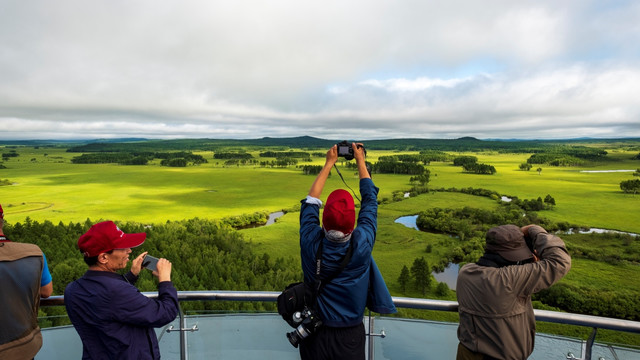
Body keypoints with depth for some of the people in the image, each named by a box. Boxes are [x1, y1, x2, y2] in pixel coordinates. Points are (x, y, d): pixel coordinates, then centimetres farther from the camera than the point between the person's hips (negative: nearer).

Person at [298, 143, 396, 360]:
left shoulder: (311, 243, -24)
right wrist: (360, 161, 2)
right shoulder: (363, 244, -25)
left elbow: (311, 201, -7)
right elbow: (370, 199, -9)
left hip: (314, 335, 1)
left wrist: (329, 163, 1)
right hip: (350, 337, -1)